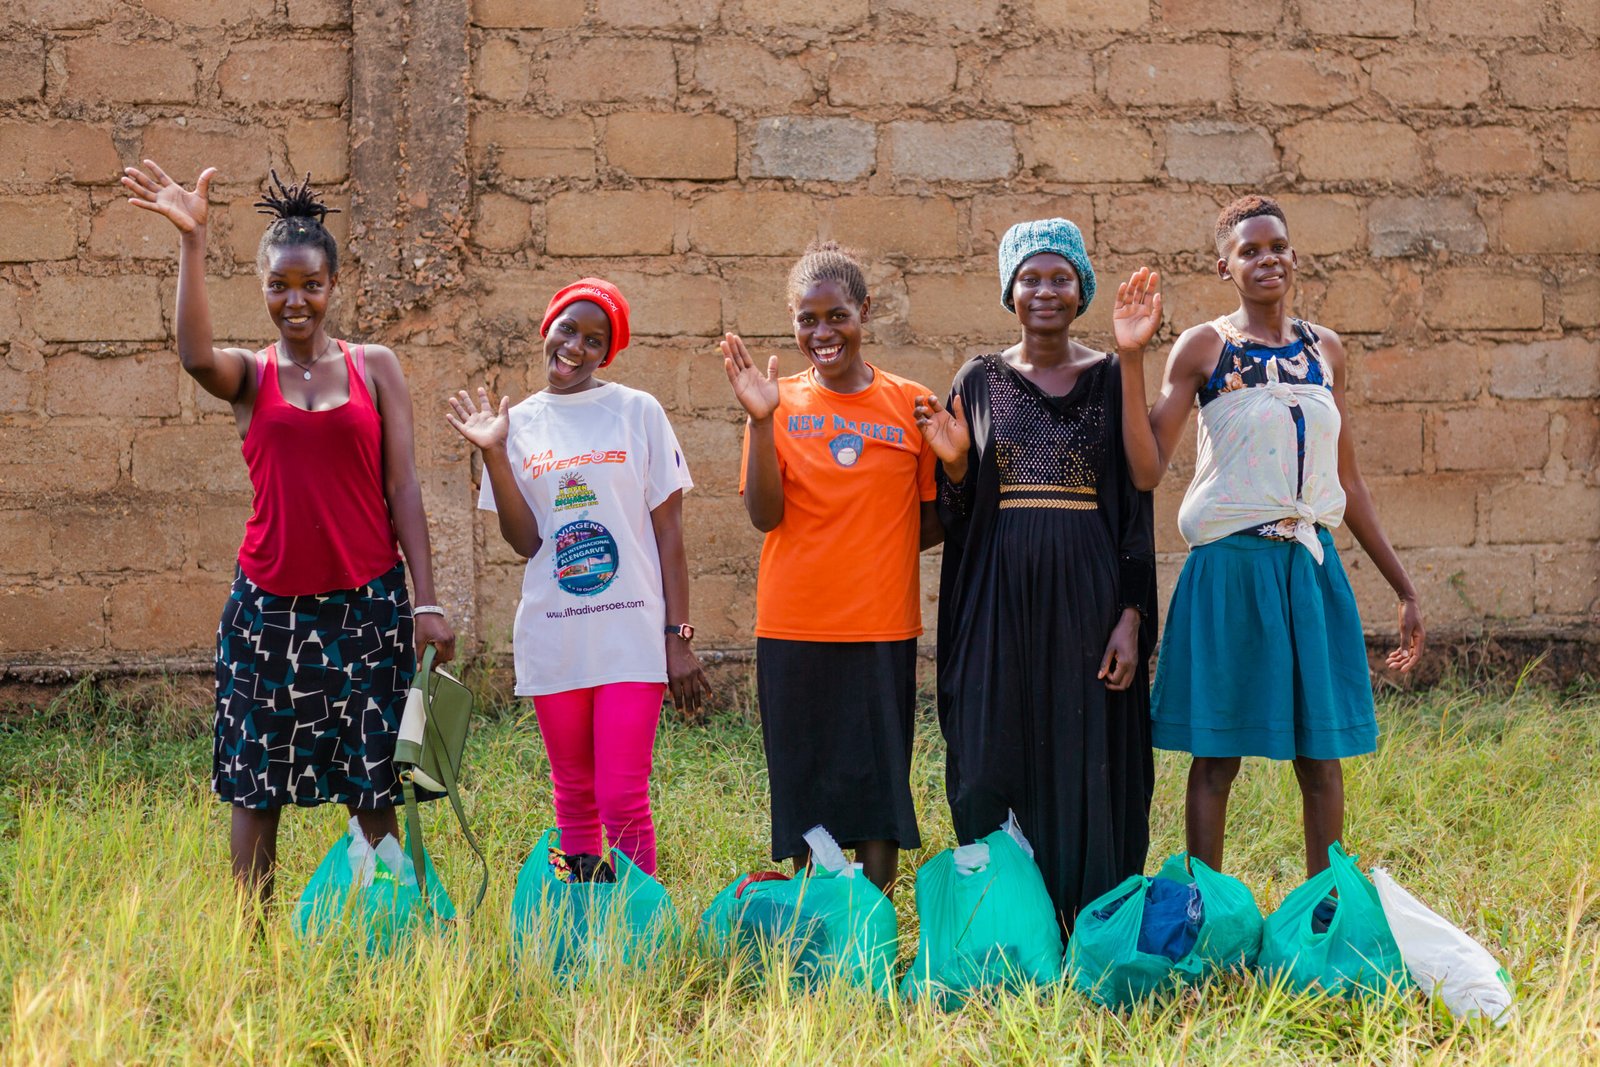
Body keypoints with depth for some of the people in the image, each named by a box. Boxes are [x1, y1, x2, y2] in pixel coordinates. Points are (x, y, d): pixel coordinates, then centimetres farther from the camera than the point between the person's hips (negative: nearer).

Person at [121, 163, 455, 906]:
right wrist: (191, 241, -27)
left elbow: (403, 489, 3)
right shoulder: (249, 375, 4)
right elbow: (195, 356, -21)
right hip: (269, 606, 1)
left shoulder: (375, 367, 5)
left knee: (373, 791, 3)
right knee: (255, 788, 5)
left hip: (367, 601, 0)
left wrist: (426, 601, -3)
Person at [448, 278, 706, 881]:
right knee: (574, 798, 10)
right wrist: (493, 454, -8)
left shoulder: (638, 413, 2)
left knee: (623, 802, -9)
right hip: (553, 639, 3)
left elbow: (668, 531, 1)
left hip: (632, 633, -3)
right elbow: (525, 541, 1)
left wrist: (679, 637, -4)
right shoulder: (517, 424, 8)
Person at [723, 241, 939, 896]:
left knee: (879, 781, 0)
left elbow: (936, 519, 8)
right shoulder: (780, 403, 2)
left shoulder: (911, 406, 3)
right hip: (793, 625, 0)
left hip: (882, 626, 0)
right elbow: (765, 516, -7)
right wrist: (761, 422, -17)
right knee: (803, 787, 5)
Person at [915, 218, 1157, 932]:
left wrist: (1131, 616, -6)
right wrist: (954, 463, -11)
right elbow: (959, 513, 10)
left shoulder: (1112, 379, 4)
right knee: (995, 768, -1)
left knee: (1088, 765, -1)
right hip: (1001, 598, 1)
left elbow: (1137, 506, 2)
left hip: (1088, 594, -1)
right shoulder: (979, 381, 7)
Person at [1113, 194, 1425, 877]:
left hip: (1312, 566, 4)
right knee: (1216, 755, 2)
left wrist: (1404, 589, 14)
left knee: (1322, 757, 7)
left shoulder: (1324, 348, 9)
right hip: (1230, 566, -4)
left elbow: (1347, 483, 14)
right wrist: (1131, 358, -17)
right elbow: (1146, 469, -11)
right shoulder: (1205, 347, -3)